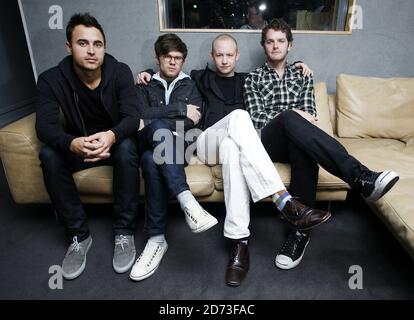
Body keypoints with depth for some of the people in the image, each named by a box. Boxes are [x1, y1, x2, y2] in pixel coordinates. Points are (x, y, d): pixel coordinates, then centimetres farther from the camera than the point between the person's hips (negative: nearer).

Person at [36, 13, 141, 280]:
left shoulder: (120, 72, -14)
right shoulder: (51, 80, -12)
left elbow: (133, 117, -23)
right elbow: (45, 126, -21)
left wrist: (111, 136, -47)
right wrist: (73, 144, -45)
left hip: (116, 142, -1)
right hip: (78, 146, 2)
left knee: (128, 147, -34)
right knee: (49, 155, -27)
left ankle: (124, 232, -21)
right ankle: (79, 235, -14)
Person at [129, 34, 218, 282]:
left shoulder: (191, 86, 23)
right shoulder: (145, 87, 24)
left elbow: (194, 120, 2)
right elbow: (140, 114, 0)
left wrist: (153, 123, -7)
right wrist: (180, 109, -4)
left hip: (178, 146, 0)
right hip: (148, 144, 1)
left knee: (151, 159, -36)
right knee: (158, 127, -37)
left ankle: (157, 239, -35)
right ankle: (187, 201, -47)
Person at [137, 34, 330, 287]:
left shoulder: (246, 81, 26)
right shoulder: (203, 78, 24)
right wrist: (151, 74, 17)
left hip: (238, 142, 1)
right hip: (209, 142, -1)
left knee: (231, 147, -39)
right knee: (238, 116, -35)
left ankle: (239, 239, -45)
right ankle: (285, 201, -48)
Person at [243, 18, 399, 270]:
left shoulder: (302, 76, 23)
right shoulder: (253, 78, 17)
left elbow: (309, 114, 11)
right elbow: (255, 117, 1)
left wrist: (292, 123, -12)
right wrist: (289, 116, -15)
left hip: (295, 140, 2)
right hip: (268, 142, -1)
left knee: (305, 148, -38)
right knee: (290, 118, -37)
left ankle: (301, 230, -36)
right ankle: (360, 177, -49)